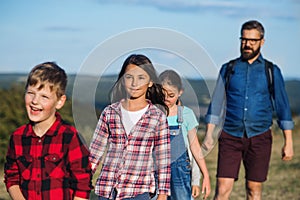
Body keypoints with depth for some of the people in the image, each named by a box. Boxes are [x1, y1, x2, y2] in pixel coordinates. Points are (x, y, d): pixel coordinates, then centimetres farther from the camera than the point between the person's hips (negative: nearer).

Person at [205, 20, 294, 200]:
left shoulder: (272, 71, 4)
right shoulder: (228, 69, 7)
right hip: (230, 137, 0)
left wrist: (288, 142, 2)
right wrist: (208, 136, 0)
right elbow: (216, 104, 7)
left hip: (259, 137, 0)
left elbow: (282, 107, 6)